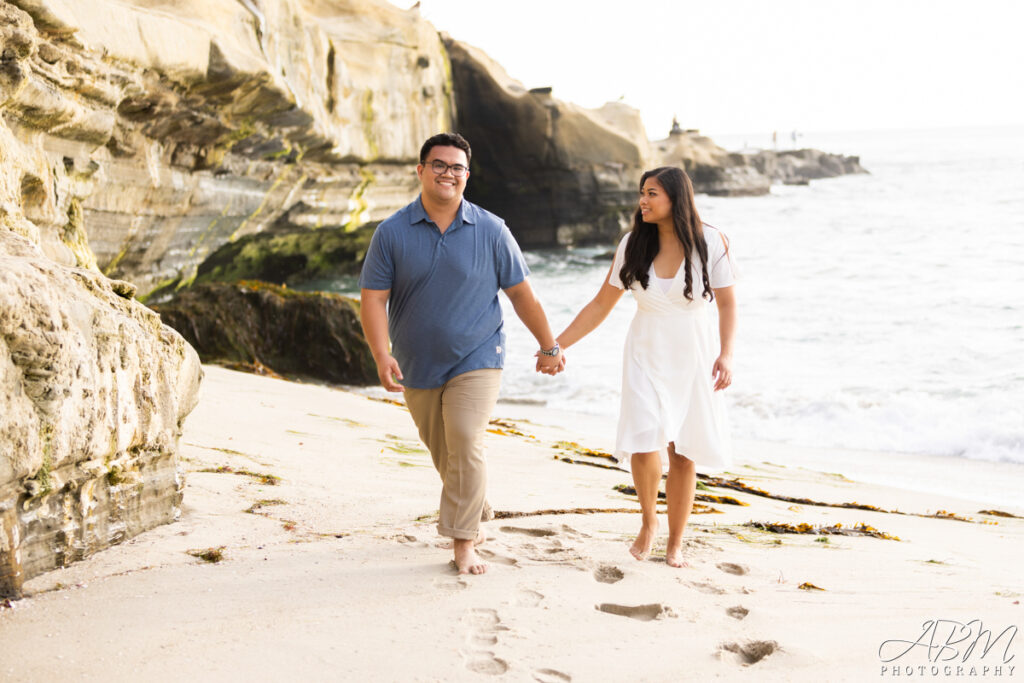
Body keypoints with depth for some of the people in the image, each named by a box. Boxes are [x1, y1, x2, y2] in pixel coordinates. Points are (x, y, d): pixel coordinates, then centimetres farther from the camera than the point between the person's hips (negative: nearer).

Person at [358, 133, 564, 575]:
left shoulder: (491, 231, -3)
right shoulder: (392, 233, -4)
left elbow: (521, 293, 4)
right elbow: (373, 298, -7)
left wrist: (549, 346, 9)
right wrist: (382, 355, -20)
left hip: (476, 360, -2)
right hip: (417, 367, 2)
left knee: (466, 446, -16)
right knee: (442, 452, 14)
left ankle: (464, 542, -4)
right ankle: (472, 517, 39)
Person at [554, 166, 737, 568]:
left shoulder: (710, 243, -8)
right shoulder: (633, 245, -3)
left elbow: (727, 304, -1)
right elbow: (601, 305, 3)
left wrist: (726, 354, -15)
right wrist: (557, 344, 0)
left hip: (692, 359, -1)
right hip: (646, 357, 1)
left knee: (683, 455, 3)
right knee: (645, 445, -16)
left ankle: (676, 542, 22)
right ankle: (648, 521, 12)